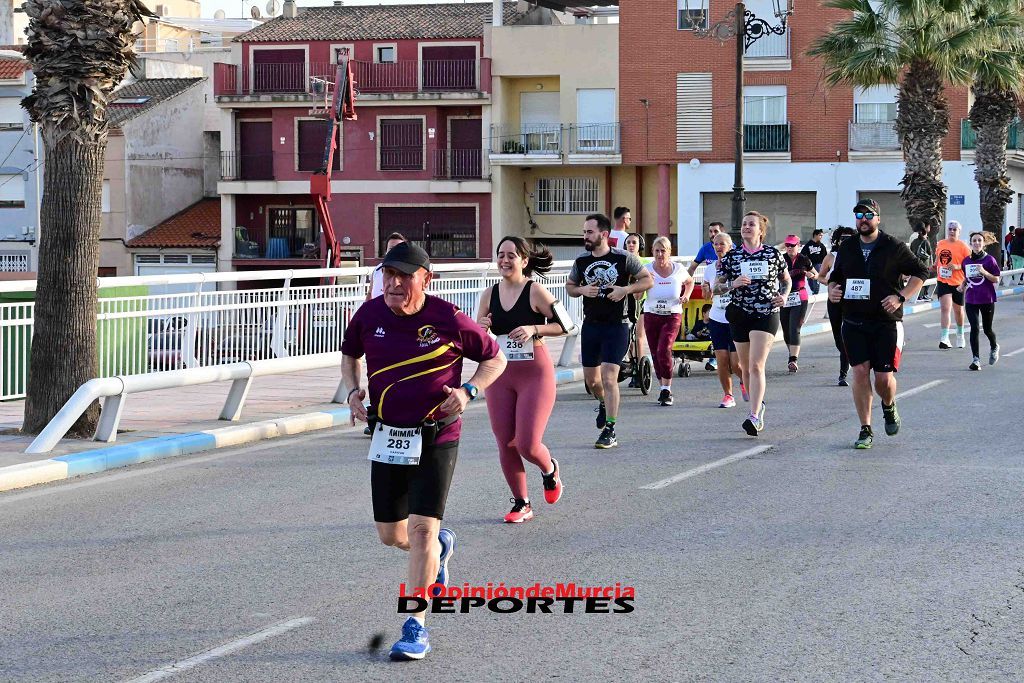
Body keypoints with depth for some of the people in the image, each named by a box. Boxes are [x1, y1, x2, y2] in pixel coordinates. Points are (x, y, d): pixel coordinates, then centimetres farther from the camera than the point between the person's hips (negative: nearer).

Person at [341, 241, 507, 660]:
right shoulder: (370, 315, -1)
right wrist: (354, 390, 2)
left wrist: (468, 391, -14)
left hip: (436, 440, -4)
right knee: (391, 535, 11)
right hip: (386, 437, 5)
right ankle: (440, 547, 46)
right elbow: (349, 354, 20)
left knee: (421, 530, -13)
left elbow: (495, 358, 2)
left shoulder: (449, 320, -12)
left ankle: (416, 628, -4)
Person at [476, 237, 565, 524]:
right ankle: (521, 504, 20)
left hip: (535, 373, -5)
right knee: (505, 444, 3)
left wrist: (534, 329, -19)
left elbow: (564, 325, -6)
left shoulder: (535, 291, -9)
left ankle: (550, 470, 25)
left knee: (528, 445, -11)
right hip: (499, 374, 5)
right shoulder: (490, 294, 5)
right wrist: (481, 327, -9)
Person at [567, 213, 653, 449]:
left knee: (609, 377, -13)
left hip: (616, 325, -5)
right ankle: (604, 404, 47)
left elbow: (648, 280, 1)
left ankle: (610, 431, -8)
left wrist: (625, 289, -15)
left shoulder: (624, 258, -6)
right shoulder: (581, 262, 5)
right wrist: (582, 290, -5)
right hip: (591, 324, 5)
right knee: (591, 379, 13)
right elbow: (569, 286, 17)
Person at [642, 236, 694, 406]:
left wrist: (686, 295, 2)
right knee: (656, 354, 6)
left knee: (664, 350, -19)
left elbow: (690, 282, 20)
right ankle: (665, 388, 25)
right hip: (651, 316, 2)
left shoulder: (678, 269, -2)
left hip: (672, 316, -2)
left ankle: (666, 390, -11)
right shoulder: (647, 270, -6)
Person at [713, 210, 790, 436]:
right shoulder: (731, 257, 5)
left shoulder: (773, 254, 3)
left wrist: (784, 295, -2)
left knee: (756, 366, -16)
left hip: (766, 315, -3)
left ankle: (754, 417, -23)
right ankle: (758, 406, 31)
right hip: (739, 315, 3)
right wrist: (733, 284, -13)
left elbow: (786, 280, 18)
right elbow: (716, 287, 6)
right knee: (746, 367, 10)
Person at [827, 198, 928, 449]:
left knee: (884, 378, -5)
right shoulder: (846, 248, 10)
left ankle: (889, 407, 30)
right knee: (860, 372, -8)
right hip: (853, 323, 3)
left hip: (886, 322, -3)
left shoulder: (893, 248, -1)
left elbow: (920, 273, 4)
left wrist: (901, 297, -9)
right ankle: (865, 431, -1)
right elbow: (835, 276, 23)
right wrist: (832, 290, 0)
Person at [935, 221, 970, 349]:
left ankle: (960, 334, 37)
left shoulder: (963, 247, -7)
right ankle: (944, 338, -19)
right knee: (945, 308, -13)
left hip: (958, 283, -2)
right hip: (943, 282, 2)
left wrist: (957, 267, -21)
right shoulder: (940, 244, 6)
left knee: (958, 310, 15)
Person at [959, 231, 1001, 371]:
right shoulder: (966, 261, 5)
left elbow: (996, 279, -7)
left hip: (987, 299, -2)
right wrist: (963, 285, 0)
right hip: (971, 300, 2)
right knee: (974, 328, -9)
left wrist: (984, 272, -22)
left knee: (987, 329, 11)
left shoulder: (989, 259, -6)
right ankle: (976, 359, -9)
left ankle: (994, 348, 42)